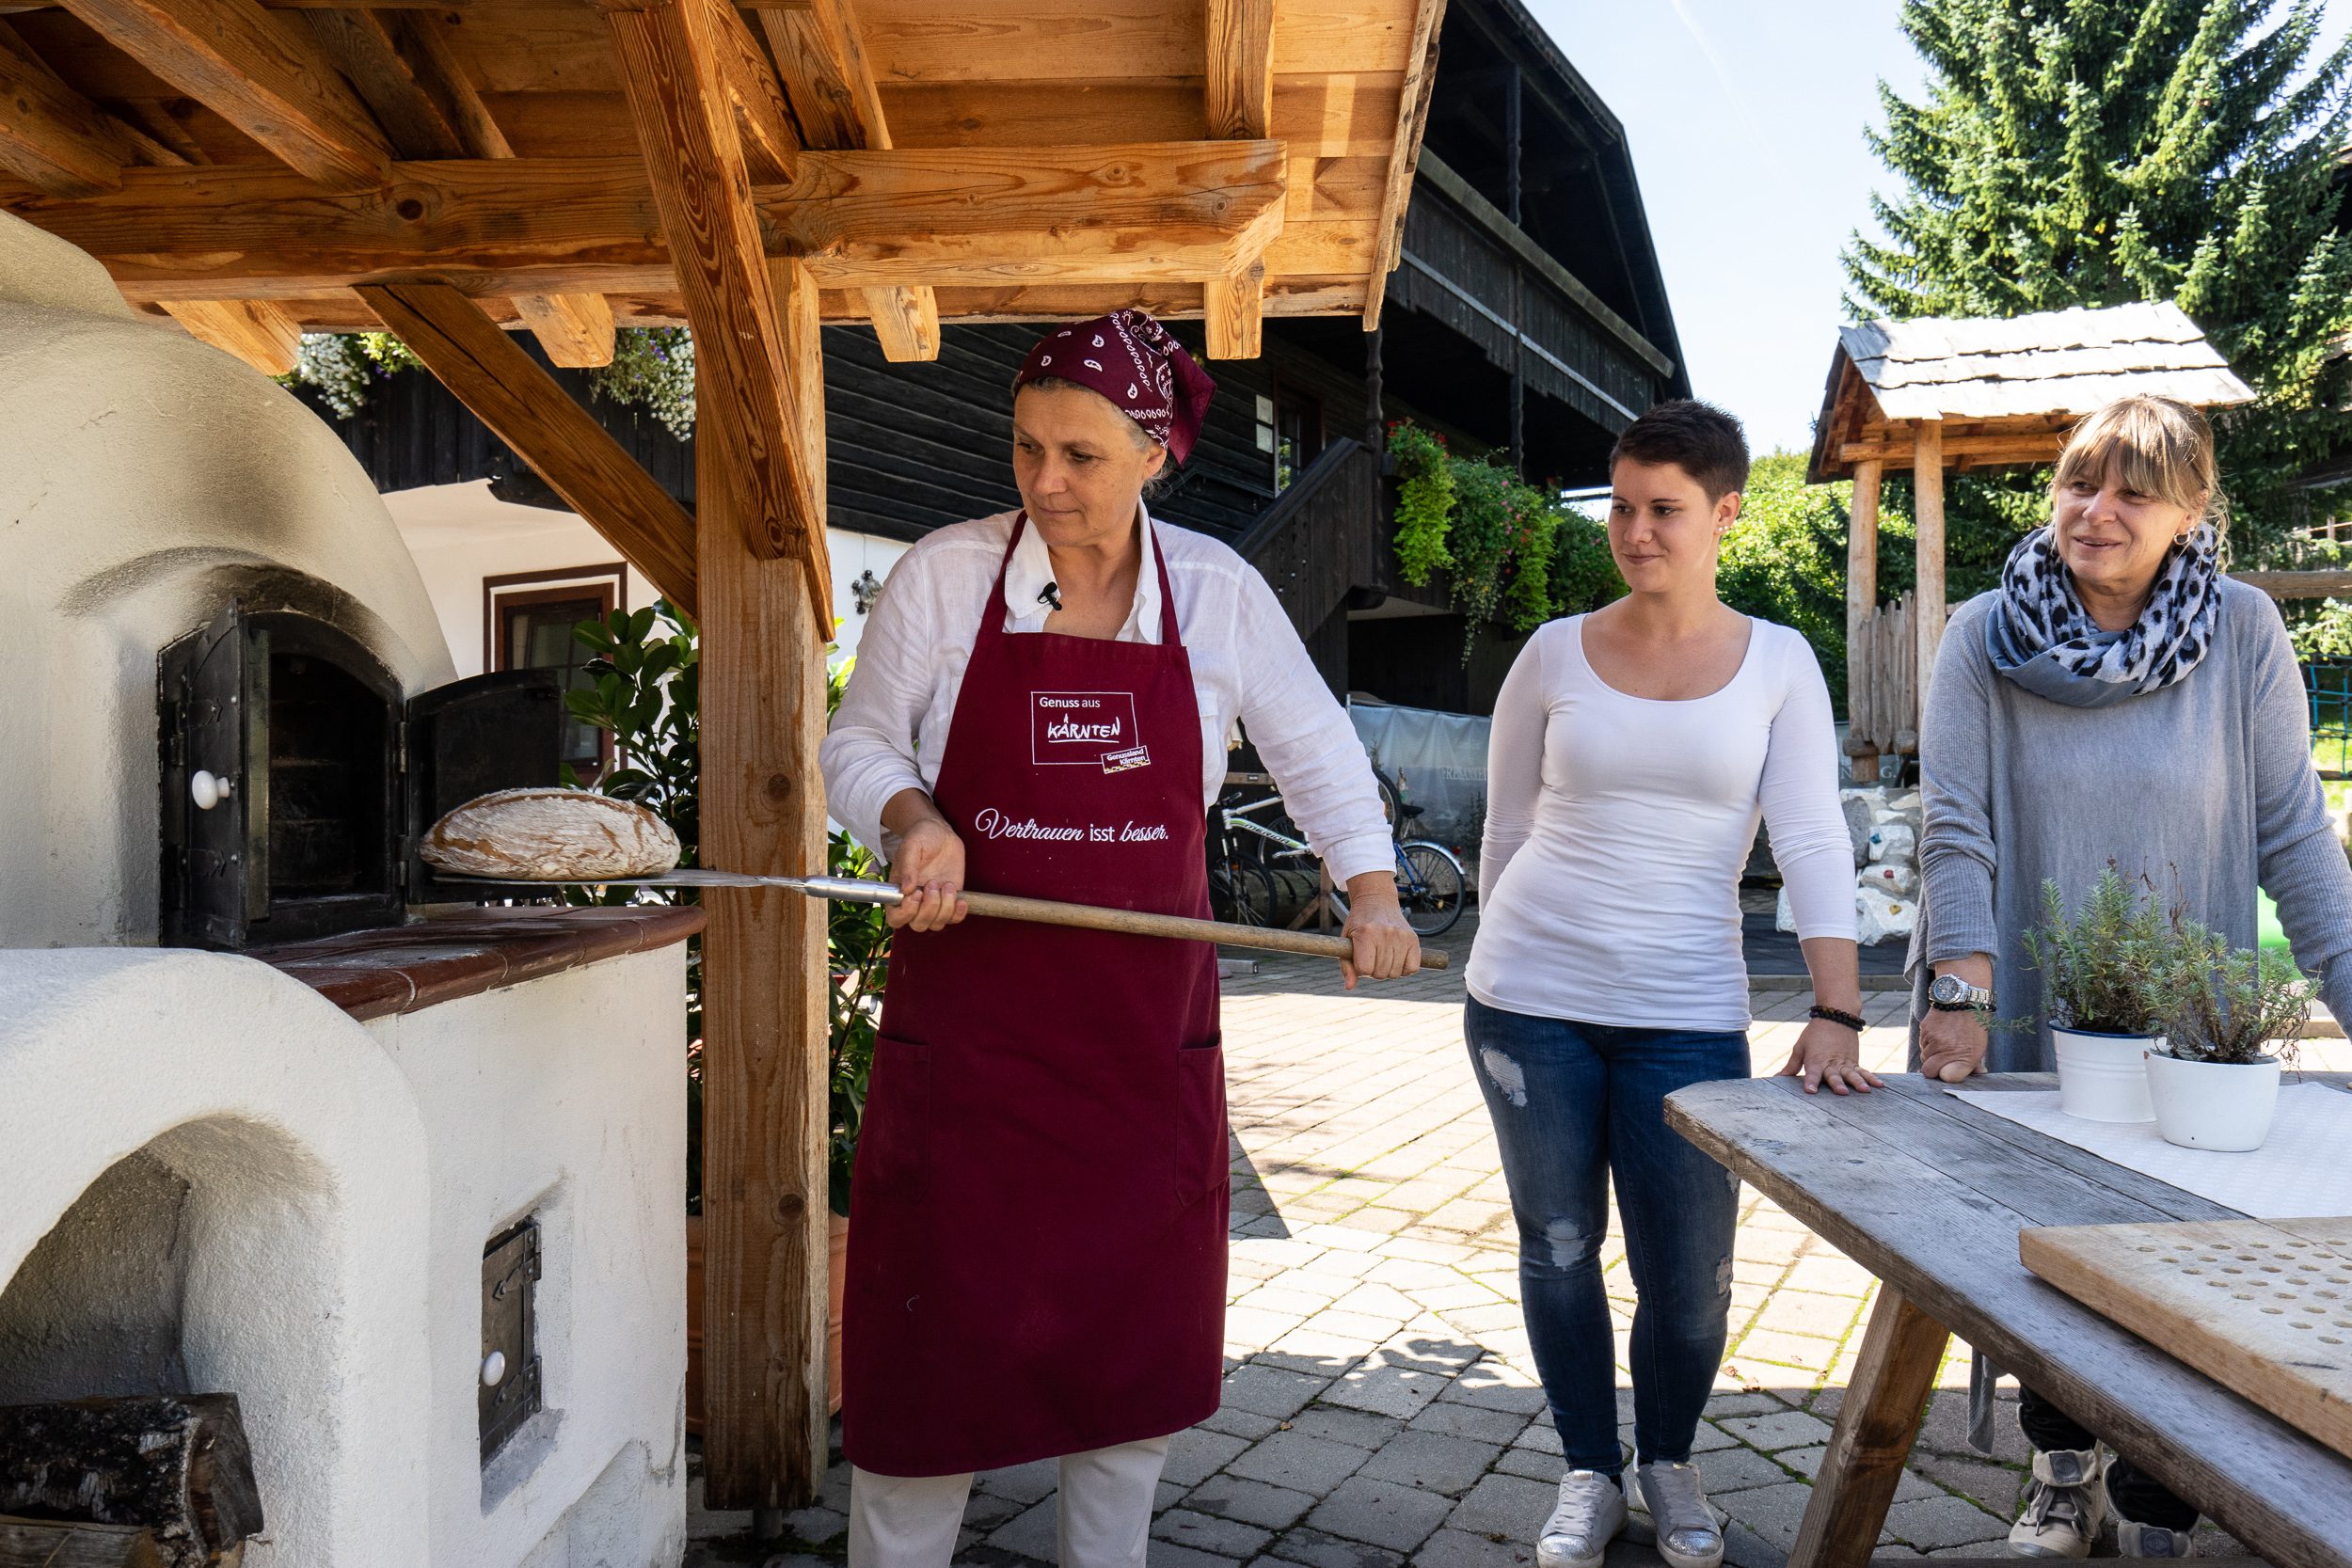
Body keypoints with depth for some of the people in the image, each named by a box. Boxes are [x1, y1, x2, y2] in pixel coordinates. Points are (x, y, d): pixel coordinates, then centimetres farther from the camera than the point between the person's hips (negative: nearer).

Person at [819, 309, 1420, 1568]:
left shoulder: (1219, 593, 0)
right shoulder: (944, 575, -4)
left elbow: (1315, 752, 10)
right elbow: (857, 743, 4)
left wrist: (1371, 889, -2)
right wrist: (913, 820, -17)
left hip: (1148, 1021, 2)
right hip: (967, 1016, -2)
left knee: (1136, 1323, 13)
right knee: (935, 1325, 3)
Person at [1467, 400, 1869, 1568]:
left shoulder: (1776, 663, 2)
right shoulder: (1555, 655, 2)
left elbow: (1812, 842, -4)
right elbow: (1507, 831, 9)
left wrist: (1837, 1015, -13)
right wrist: (1499, 981, 12)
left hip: (1686, 1012, 0)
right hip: (1531, 1001, 1)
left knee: (1689, 1277, 4)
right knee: (1557, 1248, 10)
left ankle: (1669, 1462, 33)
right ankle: (1589, 1472, 31)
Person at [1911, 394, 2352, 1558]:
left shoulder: (2243, 633, -5)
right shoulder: (1986, 636, -7)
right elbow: (1955, 828, -11)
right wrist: (1962, 994, -17)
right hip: (2027, 1020, 0)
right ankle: (2065, 1468, 39)